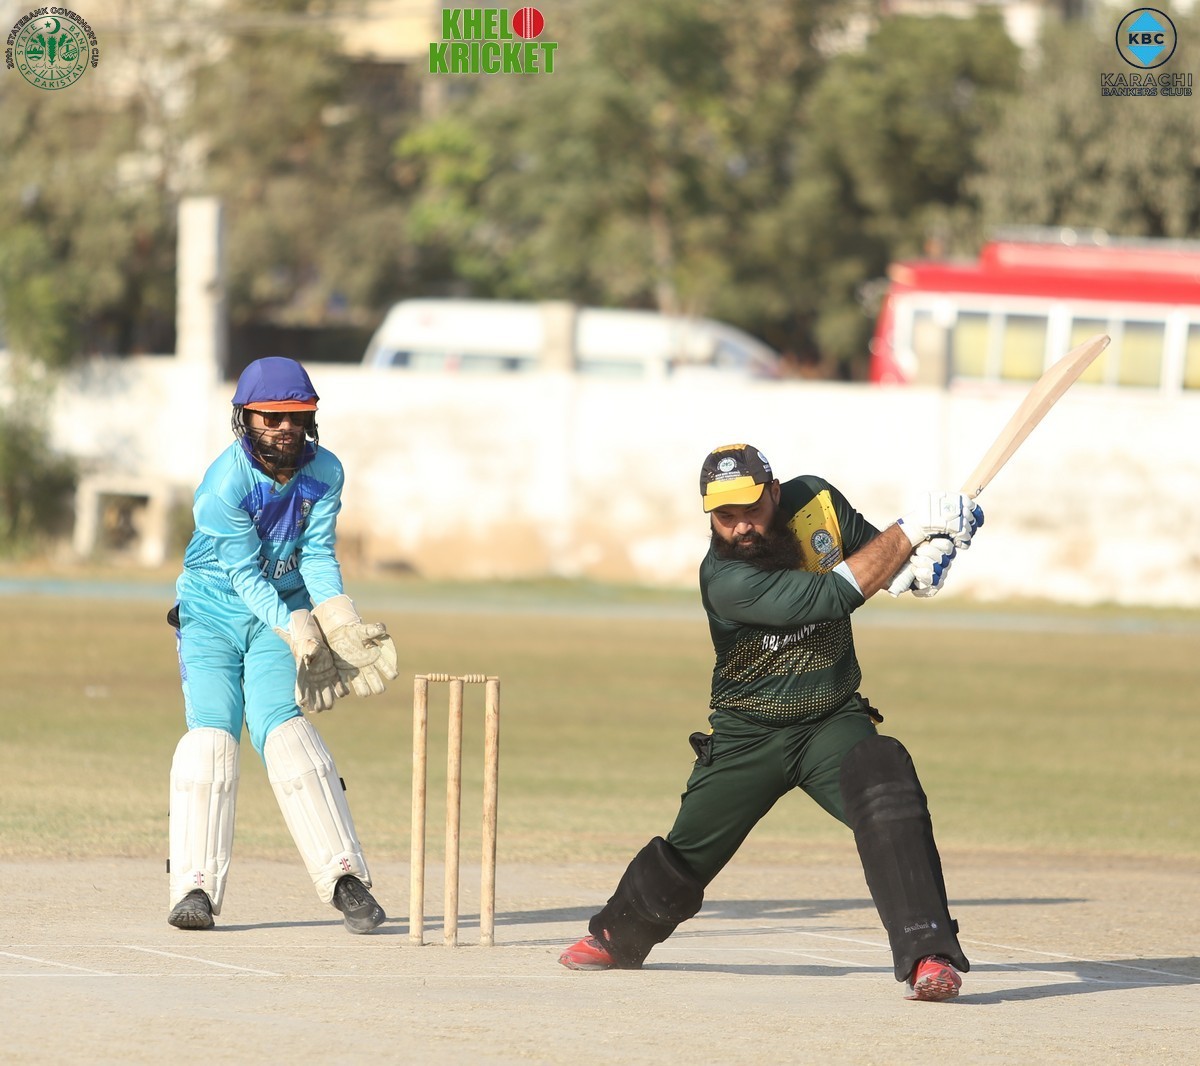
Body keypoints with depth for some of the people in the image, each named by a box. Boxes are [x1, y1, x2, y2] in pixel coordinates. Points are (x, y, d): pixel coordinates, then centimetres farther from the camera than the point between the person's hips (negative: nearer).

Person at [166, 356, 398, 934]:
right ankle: (194, 886, -19)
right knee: (211, 729, -18)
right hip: (212, 611, -2)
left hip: (282, 613, 2)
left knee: (279, 723, -18)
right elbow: (245, 575, -22)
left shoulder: (324, 472, -6)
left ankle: (344, 876, -24)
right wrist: (295, 628, -33)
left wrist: (339, 618, -26)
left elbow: (318, 555, -9)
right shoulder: (225, 483, -20)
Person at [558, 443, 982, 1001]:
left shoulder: (816, 500, -10)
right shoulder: (725, 578, -26)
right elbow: (833, 594, -33)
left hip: (834, 723, 2)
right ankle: (617, 935, 43)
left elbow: (873, 553, 9)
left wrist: (921, 558, -15)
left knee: (887, 785, -29)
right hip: (747, 738, -2)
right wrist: (912, 528, -29)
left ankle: (927, 955, -34)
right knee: (687, 853, 10)